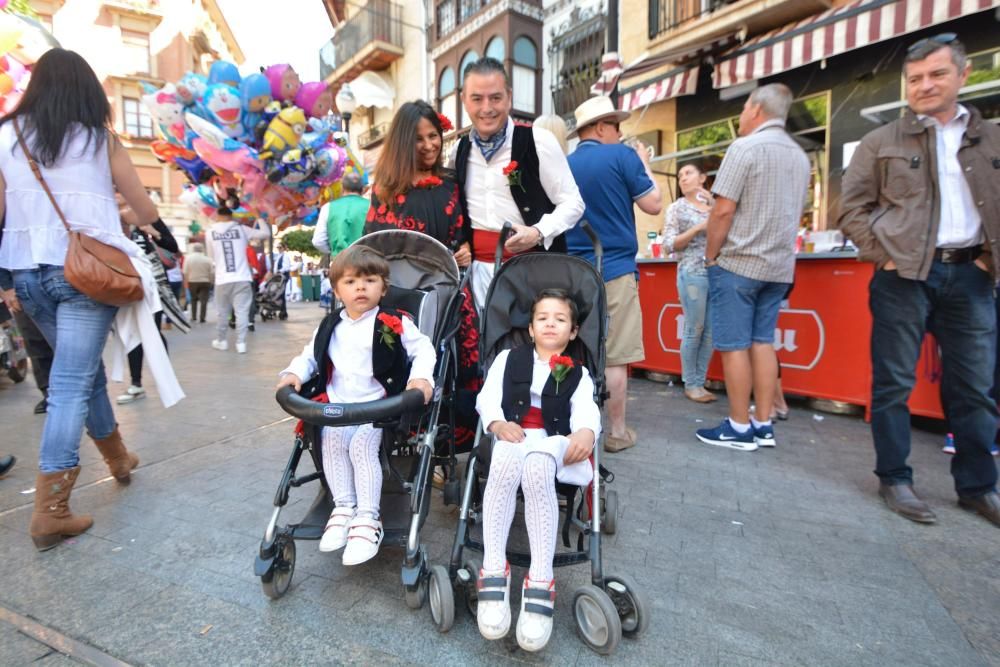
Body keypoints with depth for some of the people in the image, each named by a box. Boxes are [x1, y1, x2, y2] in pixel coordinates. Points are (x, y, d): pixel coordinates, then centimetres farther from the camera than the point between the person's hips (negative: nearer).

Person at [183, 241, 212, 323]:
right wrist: (211, 282, 9)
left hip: (192, 282, 1)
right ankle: (202, 318, -3)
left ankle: (193, 317, 18)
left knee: (193, 299, 17)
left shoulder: (188, 258, -5)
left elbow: (185, 272, -5)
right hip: (204, 282, -1)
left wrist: (187, 281, 7)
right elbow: (212, 273, -4)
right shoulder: (207, 259, -6)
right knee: (203, 300, 0)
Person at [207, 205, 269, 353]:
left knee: (222, 312, 13)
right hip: (241, 278, -1)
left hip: (222, 279, 1)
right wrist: (260, 220, 22)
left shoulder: (211, 232, 5)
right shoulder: (241, 229, 2)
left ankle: (221, 341, 26)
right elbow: (265, 233, 4)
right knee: (242, 311, 0)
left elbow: (211, 255, 13)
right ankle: (241, 343, -2)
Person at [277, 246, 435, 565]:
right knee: (332, 441, -21)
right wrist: (294, 372, 1)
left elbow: (423, 348, -4)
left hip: (379, 407, -4)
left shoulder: (394, 324, -2)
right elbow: (311, 355, 21)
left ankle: (367, 519, -13)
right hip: (336, 407, 4)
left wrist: (421, 376, -22)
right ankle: (343, 508, -5)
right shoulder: (329, 327, 13)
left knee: (362, 445, -25)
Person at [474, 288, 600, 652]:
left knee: (537, 470, -36)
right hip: (510, 434, 1)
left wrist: (587, 431, -24)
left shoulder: (578, 373, 21)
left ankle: (541, 582, -31)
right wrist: (498, 422, -16)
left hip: (553, 439, 0)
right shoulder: (509, 357, 23)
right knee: (505, 464, -36)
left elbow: (586, 409, 1)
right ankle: (493, 571, -29)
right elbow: (488, 396, 8)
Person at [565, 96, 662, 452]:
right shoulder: (622, 156, -4)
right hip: (615, 270, -5)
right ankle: (617, 432, 9)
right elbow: (654, 205, -2)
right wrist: (644, 163, 12)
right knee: (615, 356, 1)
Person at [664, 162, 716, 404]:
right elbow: (668, 245, -4)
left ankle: (700, 382, 14)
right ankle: (690, 384, 8)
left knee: (711, 331, 4)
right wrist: (699, 228, -11)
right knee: (694, 330, -4)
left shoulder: (713, 205, 15)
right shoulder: (677, 208, 4)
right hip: (692, 274, -4)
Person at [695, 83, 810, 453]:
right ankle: (764, 425, 13)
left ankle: (740, 428, 4)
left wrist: (710, 256, -6)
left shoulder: (745, 147, -9)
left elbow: (723, 210, -15)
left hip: (738, 261, -7)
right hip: (779, 266, 8)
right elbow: (794, 214, 19)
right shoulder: (800, 156, 15)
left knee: (734, 345, -2)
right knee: (763, 342, 10)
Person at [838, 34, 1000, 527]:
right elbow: (851, 210, 0)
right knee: (894, 382, 1)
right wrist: (883, 256, -9)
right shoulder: (880, 143, 4)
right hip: (904, 276, -3)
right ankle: (894, 479, 14)